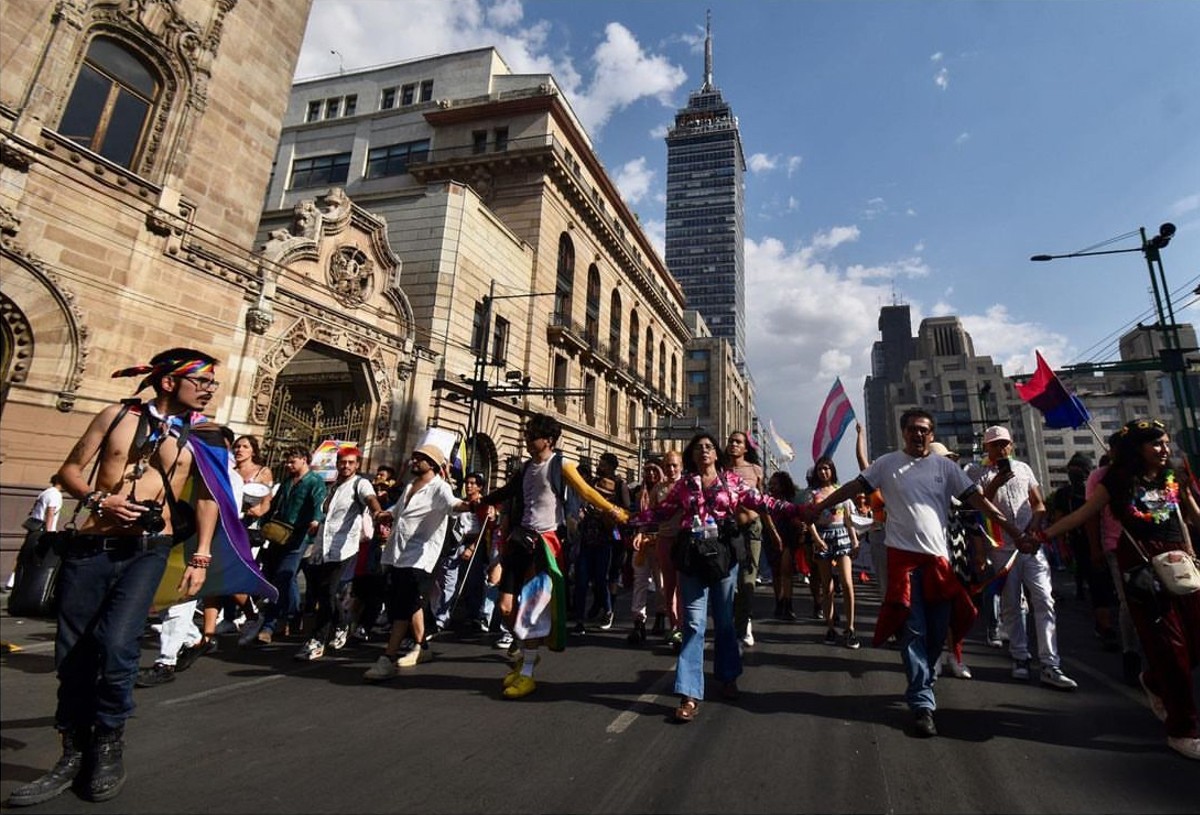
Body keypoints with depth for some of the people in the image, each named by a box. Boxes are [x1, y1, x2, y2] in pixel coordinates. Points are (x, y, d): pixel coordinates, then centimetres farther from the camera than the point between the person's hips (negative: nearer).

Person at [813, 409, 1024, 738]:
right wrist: (816, 507, -4)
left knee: (937, 631, 11)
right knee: (913, 632, -2)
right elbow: (853, 487, 0)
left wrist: (1015, 530, -1)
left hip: (938, 557, 3)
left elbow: (977, 498, 5)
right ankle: (922, 704, 5)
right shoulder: (887, 463, 1)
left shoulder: (944, 466, 7)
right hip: (903, 556, -3)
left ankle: (920, 684, 34)